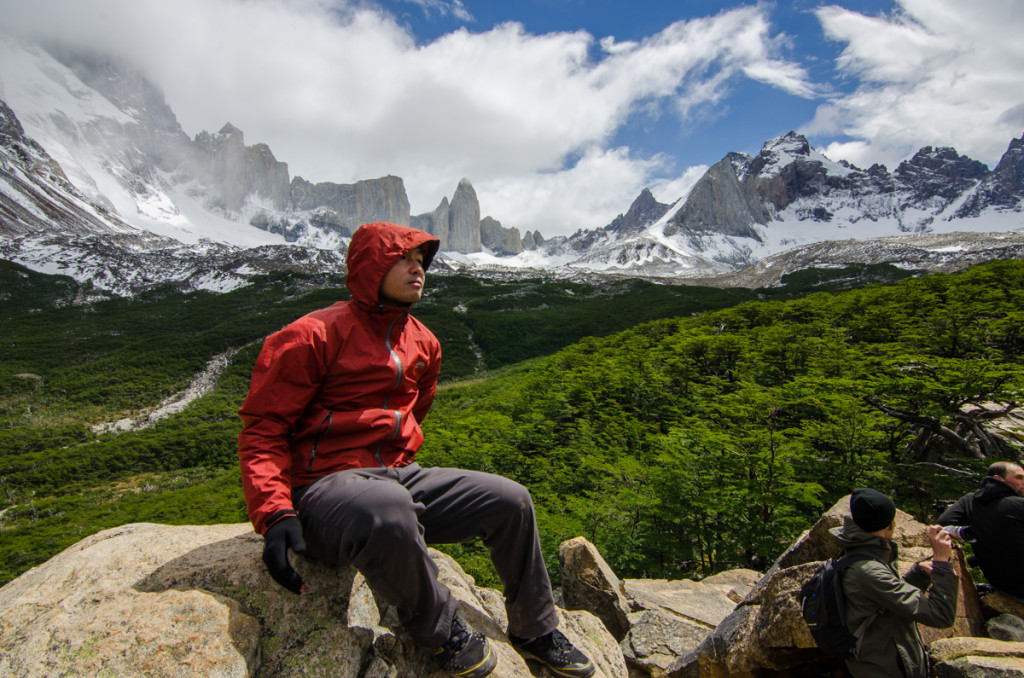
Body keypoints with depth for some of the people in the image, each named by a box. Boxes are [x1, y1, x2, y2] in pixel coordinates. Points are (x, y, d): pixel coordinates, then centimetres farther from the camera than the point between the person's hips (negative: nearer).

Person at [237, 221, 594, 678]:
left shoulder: (422, 343, 11)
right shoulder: (313, 336, -10)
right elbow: (263, 428, -11)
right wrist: (274, 514, -23)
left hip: (397, 474, 7)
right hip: (325, 486, -7)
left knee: (511, 500, -2)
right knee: (390, 510, -42)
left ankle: (534, 632, 21)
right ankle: (440, 629, -11)